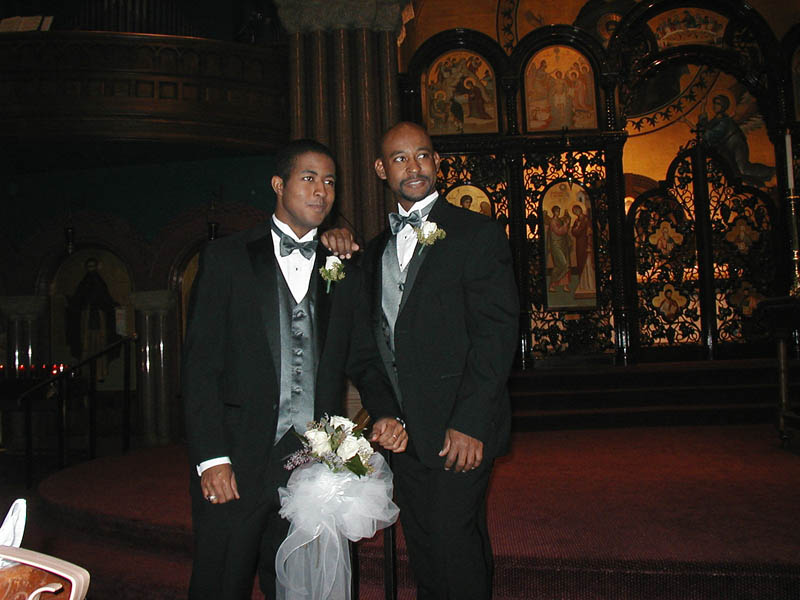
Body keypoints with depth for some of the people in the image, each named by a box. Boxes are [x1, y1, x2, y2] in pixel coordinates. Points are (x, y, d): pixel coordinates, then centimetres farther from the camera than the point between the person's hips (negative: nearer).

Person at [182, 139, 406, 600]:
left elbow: (363, 358, 13)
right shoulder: (227, 258, 3)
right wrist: (211, 458, -11)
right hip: (236, 464, -2)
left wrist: (388, 413, -7)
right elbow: (201, 363, -3)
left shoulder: (346, 274, 12)